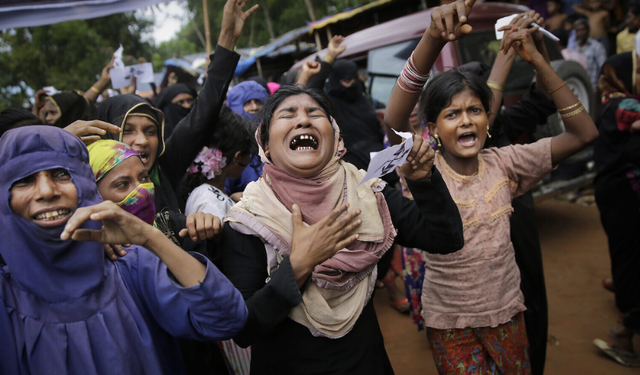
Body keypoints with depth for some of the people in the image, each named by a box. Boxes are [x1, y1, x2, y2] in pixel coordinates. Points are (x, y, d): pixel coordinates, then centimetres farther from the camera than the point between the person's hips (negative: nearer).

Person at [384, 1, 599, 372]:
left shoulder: (503, 163, -8)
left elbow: (583, 133, -13)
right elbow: (394, 123, -38)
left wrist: (536, 59, -21)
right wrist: (433, 38, -50)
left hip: (507, 311, 4)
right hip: (451, 323, -3)